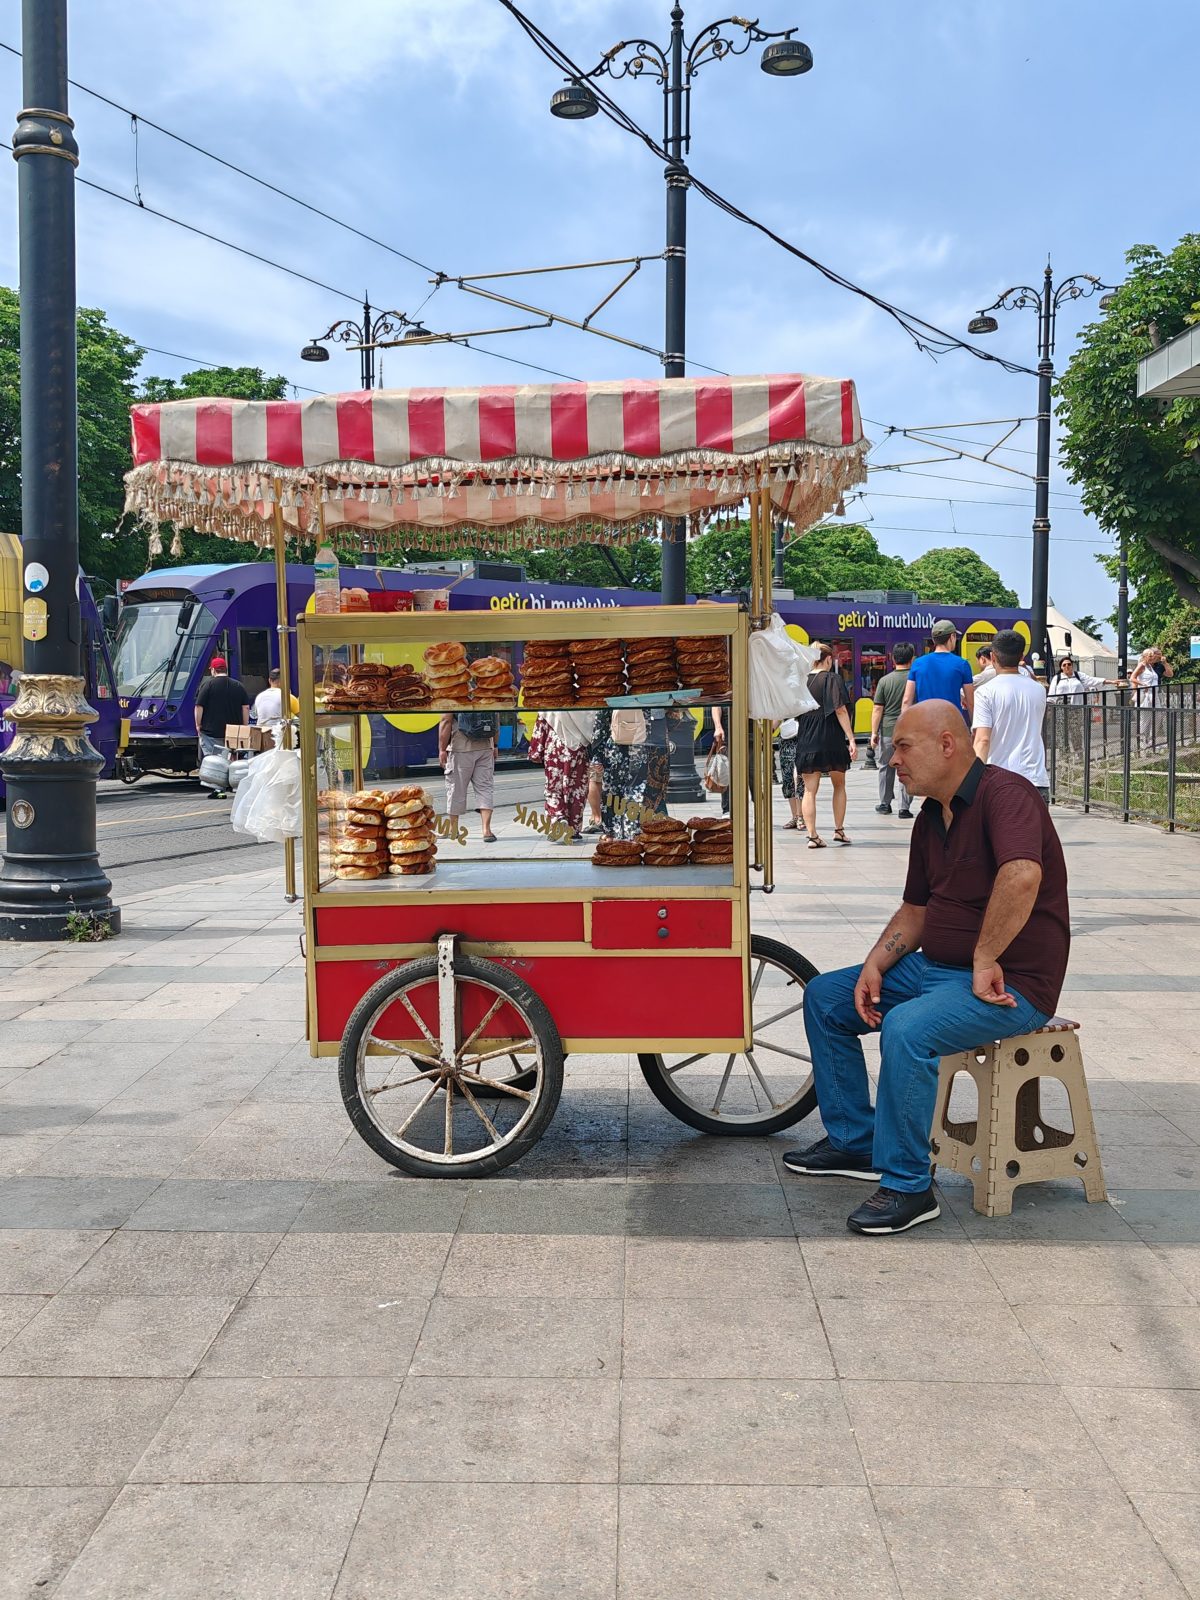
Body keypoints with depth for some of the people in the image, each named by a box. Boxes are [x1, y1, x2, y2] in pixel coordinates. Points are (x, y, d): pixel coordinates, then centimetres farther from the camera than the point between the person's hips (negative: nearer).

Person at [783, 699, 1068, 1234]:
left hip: (1010, 984, -10)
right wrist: (874, 966, 2)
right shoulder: (930, 819, 13)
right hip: (936, 968, 10)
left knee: (906, 1029, -33)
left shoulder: (1003, 792, -17)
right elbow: (914, 912, 18)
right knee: (824, 996, 7)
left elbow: (1023, 876, -36)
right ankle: (853, 1140, 17)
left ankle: (908, 1185, -17)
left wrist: (985, 960, -29)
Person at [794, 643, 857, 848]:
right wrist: (851, 739, -14)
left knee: (810, 790, 4)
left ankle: (812, 835, -4)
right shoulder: (833, 679, -7)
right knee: (839, 785, 17)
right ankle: (839, 830, 17)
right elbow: (840, 710, -13)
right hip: (832, 741, -2)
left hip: (806, 741, 2)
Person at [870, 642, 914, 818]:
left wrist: (874, 732, 3)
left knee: (886, 767, 15)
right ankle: (905, 807, 3)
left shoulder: (885, 680, -4)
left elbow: (877, 709, -3)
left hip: (888, 731, 0)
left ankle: (885, 804, 23)